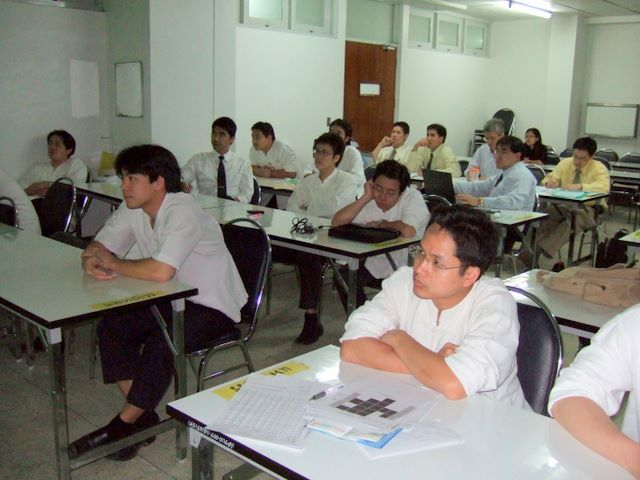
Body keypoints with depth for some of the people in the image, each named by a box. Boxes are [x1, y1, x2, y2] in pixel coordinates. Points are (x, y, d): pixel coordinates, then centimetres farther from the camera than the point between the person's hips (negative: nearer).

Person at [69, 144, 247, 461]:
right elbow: (98, 247, 3)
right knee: (110, 326, -9)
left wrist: (113, 264, -22)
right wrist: (91, 261, -23)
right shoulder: (132, 209, -1)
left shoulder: (183, 212, -27)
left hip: (214, 306, -8)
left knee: (160, 344, -29)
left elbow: (160, 271, -39)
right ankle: (142, 417, -1)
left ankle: (124, 425, -7)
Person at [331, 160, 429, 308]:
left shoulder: (413, 197, -17)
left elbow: (407, 230, -36)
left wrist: (380, 223, -17)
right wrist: (366, 197, -16)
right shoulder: (371, 201, -2)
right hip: (375, 267, 6)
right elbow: (337, 222, -11)